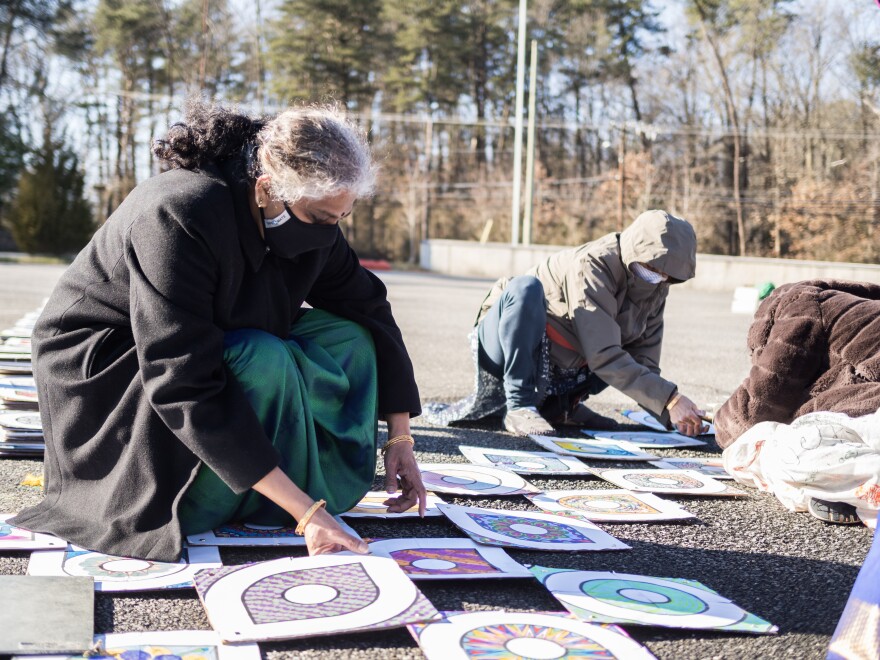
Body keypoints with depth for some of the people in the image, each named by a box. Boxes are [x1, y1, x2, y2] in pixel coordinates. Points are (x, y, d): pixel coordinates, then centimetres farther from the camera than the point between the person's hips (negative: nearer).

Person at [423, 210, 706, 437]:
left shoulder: (655, 288, -4)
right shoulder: (593, 265, -27)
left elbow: (646, 361, -6)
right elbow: (603, 357, -33)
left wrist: (671, 415, -22)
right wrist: (669, 399, -36)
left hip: (558, 369, 8)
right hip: (506, 343, -7)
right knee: (527, 287, -35)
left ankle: (559, 404, 8)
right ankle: (519, 405, -28)